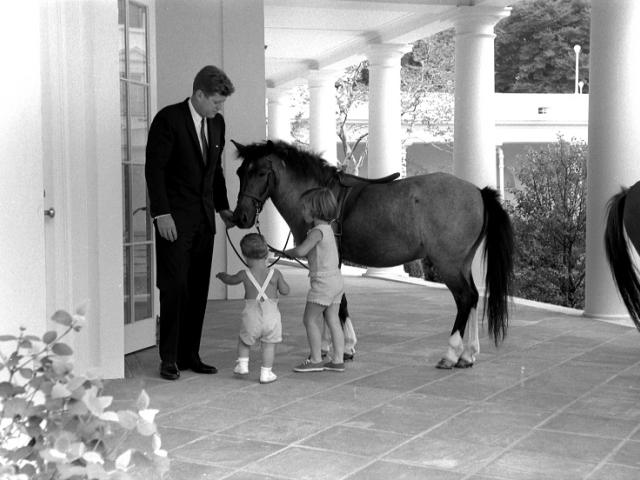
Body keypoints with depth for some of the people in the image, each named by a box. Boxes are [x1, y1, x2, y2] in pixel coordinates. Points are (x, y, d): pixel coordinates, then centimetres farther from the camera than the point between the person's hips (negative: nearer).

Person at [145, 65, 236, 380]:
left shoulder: (217, 123, 11)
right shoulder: (168, 118, -9)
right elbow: (154, 168, -11)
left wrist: (222, 207, 14)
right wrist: (161, 213, -17)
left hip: (204, 218, 6)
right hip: (174, 218, -6)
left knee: (198, 289, 5)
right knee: (175, 286, -7)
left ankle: (190, 354, 12)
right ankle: (168, 358, 2)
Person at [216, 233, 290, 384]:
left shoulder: (244, 275, -1)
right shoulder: (275, 273, -2)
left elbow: (230, 280, 19)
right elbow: (285, 291, 6)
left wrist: (223, 275, 41)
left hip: (252, 314, 0)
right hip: (271, 315, 0)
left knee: (244, 340, 24)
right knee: (268, 344, 11)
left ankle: (242, 364, 22)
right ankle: (266, 373, 12)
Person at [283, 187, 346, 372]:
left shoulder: (317, 231, -16)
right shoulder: (328, 229, 13)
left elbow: (301, 251, -28)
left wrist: (287, 252, -8)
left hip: (323, 282, -9)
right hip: (336, 279, 9)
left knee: (310, 319, 0)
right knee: (332, 320, 10)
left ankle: (316, 360, 2)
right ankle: (338, 360, 11)